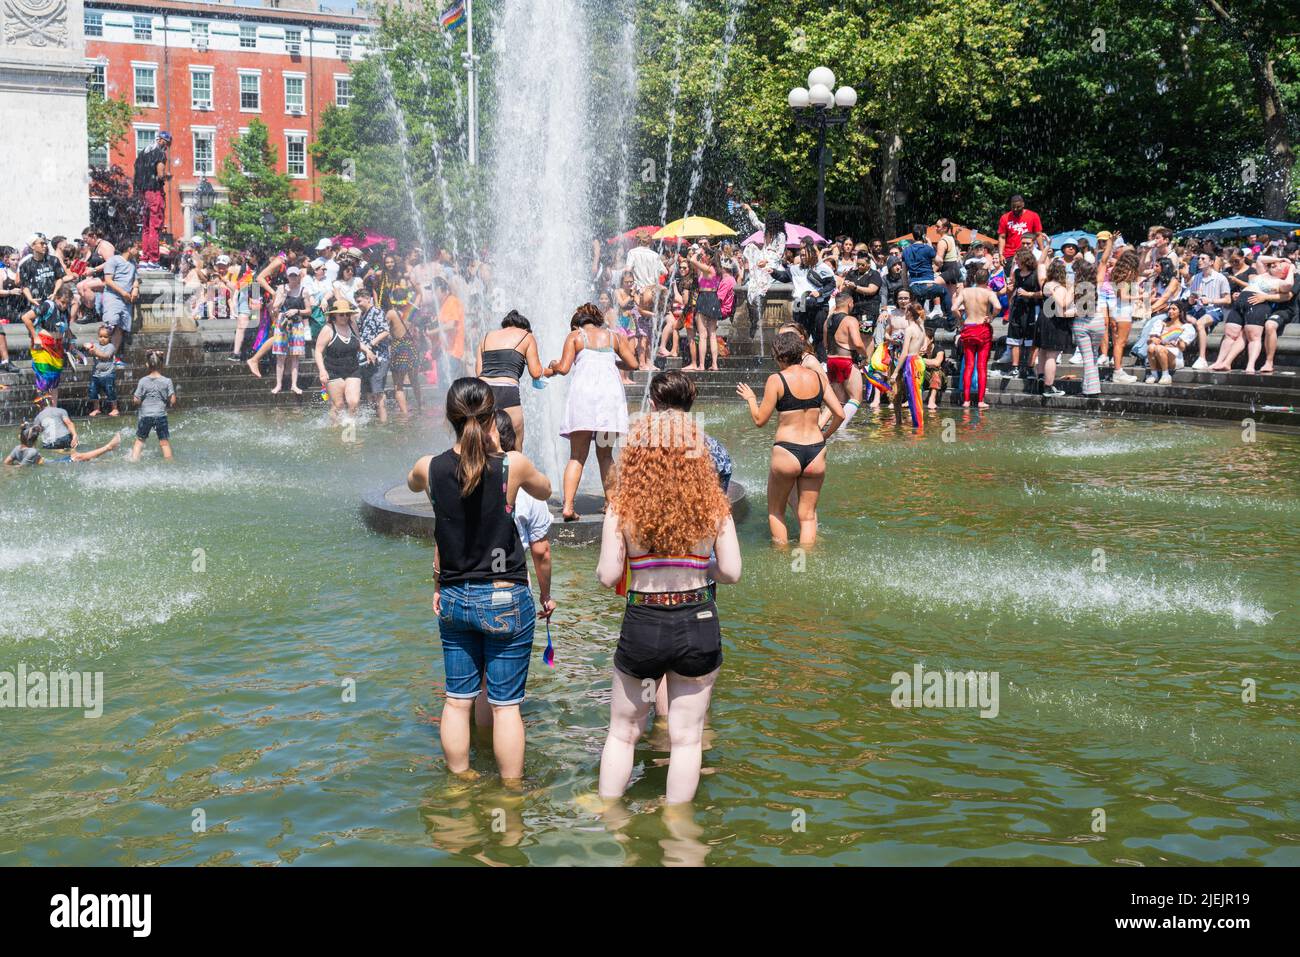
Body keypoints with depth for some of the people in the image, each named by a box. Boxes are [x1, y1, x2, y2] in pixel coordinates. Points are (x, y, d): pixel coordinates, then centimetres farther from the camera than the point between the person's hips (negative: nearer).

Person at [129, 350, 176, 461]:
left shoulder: (143, 381, -7)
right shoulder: (167, 381, -7)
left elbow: (136, 401, -6)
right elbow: (173, 401, -7)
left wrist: (132, 399, 17)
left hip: (145, 415, 0)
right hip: (161, 415, 0)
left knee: (139, 440, 16)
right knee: (164, 442, 8)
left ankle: (134, 460, 13)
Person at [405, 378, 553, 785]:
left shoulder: (430, 468, -5)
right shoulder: (512, 465, -13)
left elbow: (412, 483, 21)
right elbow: (545, 491, 10)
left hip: (454, 599, 3)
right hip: (505, 599, -3)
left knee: (457, 699, 14)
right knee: (506, 703, 5)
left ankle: (459, 781, 26)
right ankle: (511, 790, 14)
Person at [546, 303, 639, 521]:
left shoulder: (575, 336, 12)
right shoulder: (613, 336, 20)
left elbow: (564, 368, 2)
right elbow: (633, 364, 15)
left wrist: (553, 366, 24)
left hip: (583, 390, -2)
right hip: (610, 391, 2)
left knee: (577, 455, -3)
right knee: (605, 454, 13)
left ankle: (568, 506, -15)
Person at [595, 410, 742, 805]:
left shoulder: (623, 506, -10)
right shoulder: (713, 505, -6)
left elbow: (607, 576, -11)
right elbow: (732, 572, -5)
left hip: (642, 625, -1)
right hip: (699, 625, 1)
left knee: (622, 731, 18)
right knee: (686, 736, 12)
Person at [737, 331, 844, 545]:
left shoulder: (776, 380, -8)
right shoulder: (817, 377, 4)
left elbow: (760, 420, -5)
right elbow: (839, 414, 3)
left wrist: (750, 398, 13)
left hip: (787, 453, -4)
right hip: (816, 452, 4)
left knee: (775, 511, 17)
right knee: (808, 515, 12)